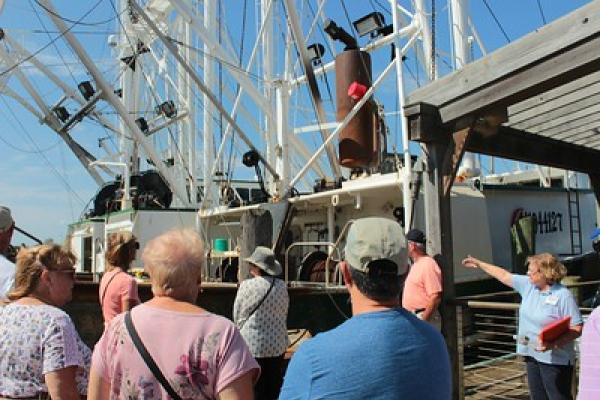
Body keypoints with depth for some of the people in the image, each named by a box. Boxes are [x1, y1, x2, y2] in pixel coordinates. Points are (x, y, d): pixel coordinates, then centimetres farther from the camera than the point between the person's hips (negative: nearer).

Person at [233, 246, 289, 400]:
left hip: (253, 345, -4)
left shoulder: (247, 286, -14)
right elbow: (284, 313, 7)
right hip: (278, 345, 4)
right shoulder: (282, 286, -3)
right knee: (274, 387, 15)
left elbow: (237, 315, -4)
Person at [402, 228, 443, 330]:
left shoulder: (428, 265, -17)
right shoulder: (415, 265, 16)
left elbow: (436, 297, -23)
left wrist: (423, 320, -24)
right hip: (412, 317, 10)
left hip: (425, 317, -10)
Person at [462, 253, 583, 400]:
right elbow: (504, 275, 16)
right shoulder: (528, 285, 4)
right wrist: (479, 263, 22)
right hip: (532, 355, 7)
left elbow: (577, 329, -16)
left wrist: (553, 343, -25)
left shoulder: (563, 295, -15)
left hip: (555, 359, -7)